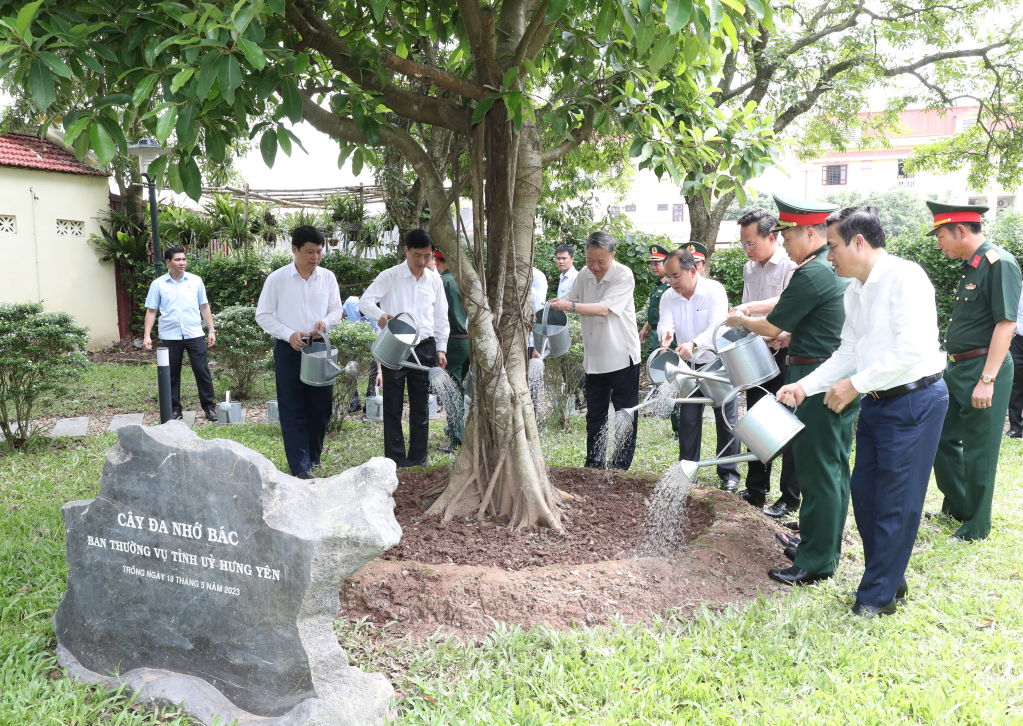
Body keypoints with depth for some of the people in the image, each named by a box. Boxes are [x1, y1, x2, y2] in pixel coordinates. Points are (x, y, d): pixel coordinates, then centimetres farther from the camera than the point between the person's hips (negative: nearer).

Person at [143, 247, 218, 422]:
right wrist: (147, 336, -3)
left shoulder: (195, 281, 5)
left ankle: (209, 407, 8)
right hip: (170, 336, 0)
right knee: (172, 374, 7)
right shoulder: (158, 284, 2)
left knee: (202, 371, 0)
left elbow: (204, 307, 9)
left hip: (194, 335, 0)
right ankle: (174, 409, 19)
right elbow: (151, 311, 3)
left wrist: (211, 330, 5)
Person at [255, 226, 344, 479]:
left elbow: (337, 309, 9)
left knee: (321, 406, 9)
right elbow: (263, 315, -1)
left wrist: (326, 322, -15)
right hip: (288, 350, -3)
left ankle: (313, 457, 28)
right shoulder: (277, 278, -5)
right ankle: (300, 467, 5)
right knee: (293, 410, 0)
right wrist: (289, 334, -15)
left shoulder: (327, 277, 3)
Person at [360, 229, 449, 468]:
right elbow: (365, 301, -9)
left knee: (421, 406, 9)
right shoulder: (389, 276, -3)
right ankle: (395, 461, 9)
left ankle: (418, 460, 18)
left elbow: (441, 316, 14)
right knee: (393, 406, 1)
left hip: (425, 348, 3)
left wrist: (441, 348, 7)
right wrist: (379, 314, -31)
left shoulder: (434, 280, 9)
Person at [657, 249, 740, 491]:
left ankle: (729, 473, 14)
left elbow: (716, 327, -29)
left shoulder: (714, 290, -18)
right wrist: (665, 334, -40)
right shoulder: (669, 297, -3)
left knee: (726, 420, 3)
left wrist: (693, 344, -46)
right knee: (688, 420, 8)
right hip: (689, 366, 4)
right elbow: (665, 323, -15)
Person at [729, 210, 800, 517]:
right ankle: (755, 491, 24)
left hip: (785, 354, -8)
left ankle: (790, 498, 9)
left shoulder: (790, 265, -11)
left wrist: (752, 307, -39)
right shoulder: (749, 269, 13)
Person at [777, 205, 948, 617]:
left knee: (895, 502, -1)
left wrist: (855, 384, -19)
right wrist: (804, 386, 6)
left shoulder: (904, 277, -16)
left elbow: (911, 349, -24)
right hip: (876, 402, 9)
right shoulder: (854, 293, 11)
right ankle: (891, 580, 29)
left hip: (915, 400, -9)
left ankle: (877, 596, 12)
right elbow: (848, 353, 15)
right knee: (864, 491, 12)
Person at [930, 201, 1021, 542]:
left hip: (983, 370, -9)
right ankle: (956, 506, 34)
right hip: (957, 368, 9)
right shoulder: (970, 266, 12)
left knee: (978, 452, 2)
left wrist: (987, 380, -24)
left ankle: (976, 527, 16)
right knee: (942, 439, 16)